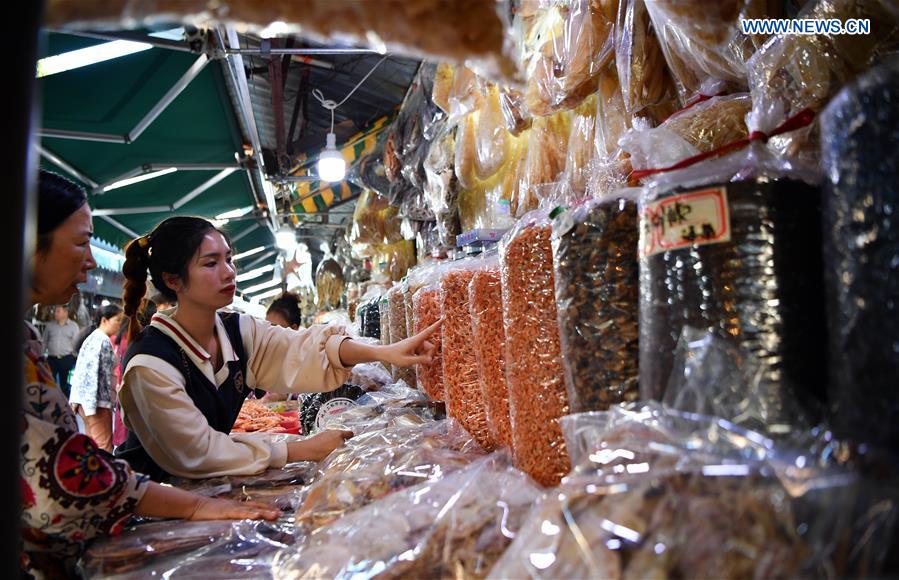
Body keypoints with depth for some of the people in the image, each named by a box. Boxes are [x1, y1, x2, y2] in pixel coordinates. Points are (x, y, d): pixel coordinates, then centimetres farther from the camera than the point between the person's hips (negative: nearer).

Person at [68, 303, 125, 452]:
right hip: (98, 401, -9)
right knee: (104, 448, -7)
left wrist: (76, 399, 18)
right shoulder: (103, 341, -14)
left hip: (85, 400, 9)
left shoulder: (92, 338, 15)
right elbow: (93, 373, -20)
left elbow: (84, 370, 16)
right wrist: (91, 407, -21)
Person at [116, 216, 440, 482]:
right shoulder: (150, 365, -23)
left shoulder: (238, 330, -4)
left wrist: (385, 352, -35)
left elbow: (301, 349, -19)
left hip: (210, 487, 5)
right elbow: (199, 454, -22)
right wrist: (303, 451, -21)